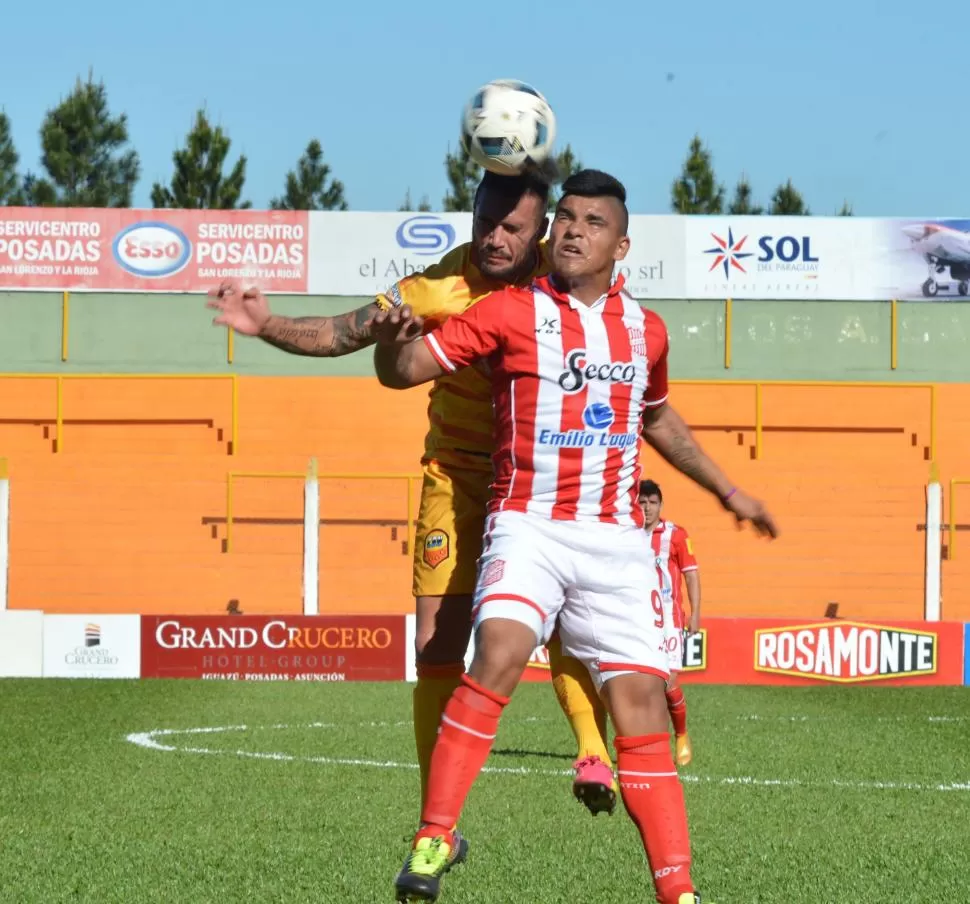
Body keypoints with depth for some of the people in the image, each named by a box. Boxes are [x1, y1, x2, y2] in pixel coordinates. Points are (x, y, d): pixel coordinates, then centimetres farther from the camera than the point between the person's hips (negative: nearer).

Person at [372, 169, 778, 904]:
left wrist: (726, 490, 37)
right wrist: (393, 341, -25)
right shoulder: (511, 313, -1)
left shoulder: (645, 330, 12)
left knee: (643, 702, -2)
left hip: (617, 539, 4)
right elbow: (403, 371, -2)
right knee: (501, 655, -28)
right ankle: (433, 839, -20)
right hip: (528, 525, -4)